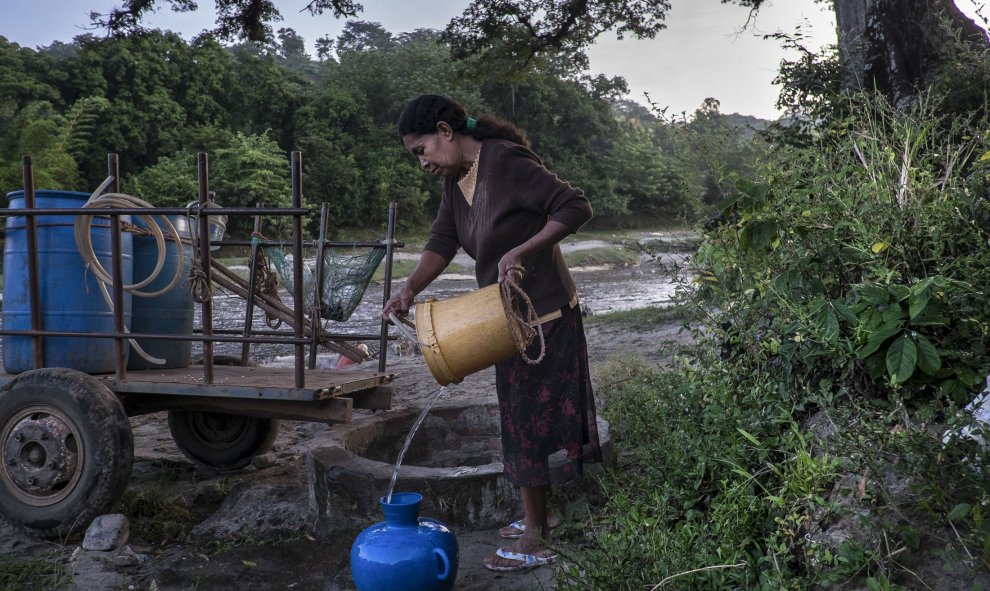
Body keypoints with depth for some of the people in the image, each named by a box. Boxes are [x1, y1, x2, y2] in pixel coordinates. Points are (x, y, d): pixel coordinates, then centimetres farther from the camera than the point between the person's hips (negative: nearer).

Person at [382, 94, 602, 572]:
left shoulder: (506, 162, -21)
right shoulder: (455, 178, 6)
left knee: (527, 420, -1)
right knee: (523, 418, 17)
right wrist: (410, 289, -16)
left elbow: (576, 207, -23)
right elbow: (442, 242, 0)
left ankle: (535, 542, 12)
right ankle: (539, 515, 33)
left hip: (544, 315, -9)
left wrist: (520, 252, -29)